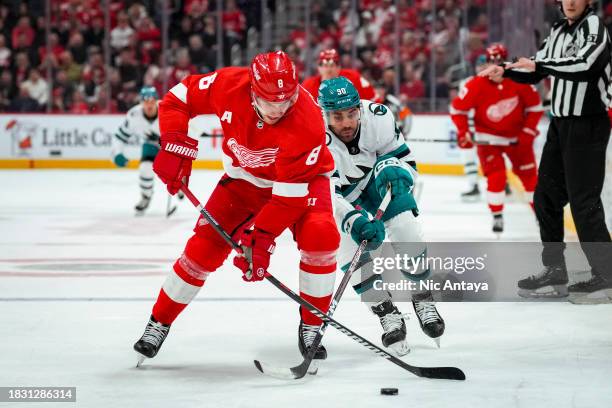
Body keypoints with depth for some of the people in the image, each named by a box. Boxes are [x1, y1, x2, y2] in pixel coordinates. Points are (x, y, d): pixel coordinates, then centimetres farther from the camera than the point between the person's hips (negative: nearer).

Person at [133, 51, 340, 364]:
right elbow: (178, 98, -11)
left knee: (320, 235, -28)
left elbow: (290, 192, -33)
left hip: (302, 177, -2)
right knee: (206, 245, -7)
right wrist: (174, 146, -21)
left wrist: (262, 238, -35)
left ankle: (311, 326, -10)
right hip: (245, 177, 2)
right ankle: (159, 323, 11)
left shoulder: (307, 122, -37)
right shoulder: (229, 85, -29)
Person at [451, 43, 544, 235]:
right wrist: (463, 133, -17)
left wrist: (528, 132, -10)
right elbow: (457, 108, -10)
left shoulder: (520, 81, -17)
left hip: (517, 135, 2)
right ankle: (497, 217, 0)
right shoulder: (477, 85, -21)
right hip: (488, 138, -2)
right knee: (496, 177, -14)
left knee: (530, 175, 8)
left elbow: (535, 106, -5)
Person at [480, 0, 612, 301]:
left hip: (588, 126, -9)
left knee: (584, 202, -10)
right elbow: (537, 72, 20)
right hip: (561, 123, 9)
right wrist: (505, 71, 4)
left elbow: (585, 65, -30)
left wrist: (539, 64, -23)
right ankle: (555, 271, 21)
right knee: (546, 197, 12)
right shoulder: (559, 30, 13)